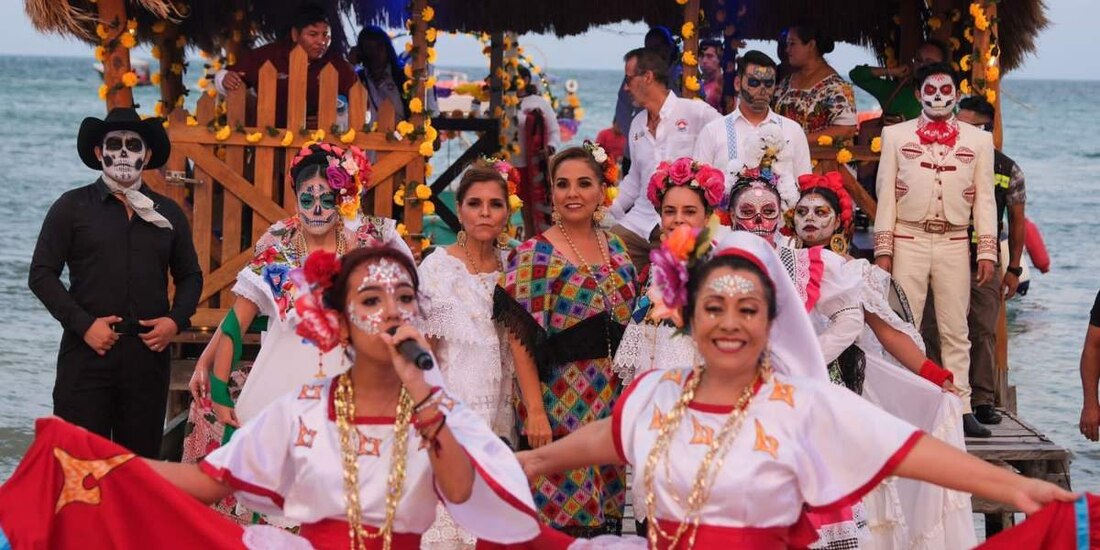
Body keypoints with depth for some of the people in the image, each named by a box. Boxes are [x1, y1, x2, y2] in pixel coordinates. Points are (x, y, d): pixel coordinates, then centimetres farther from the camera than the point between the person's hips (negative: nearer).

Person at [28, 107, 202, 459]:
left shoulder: (168, 213, 14)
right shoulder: (72, 207, 4)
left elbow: (190, 276, 19)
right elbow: (41, 274, 0)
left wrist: (176, 320, 0)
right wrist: (83, 324, -10)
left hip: (149, 353, 3)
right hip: (87, 352, -3)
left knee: (142, 457, 6)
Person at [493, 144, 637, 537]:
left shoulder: (617, 250, 10)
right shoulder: (534, 254, -7)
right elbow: (521, 340, -11)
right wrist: (534, 411, -17)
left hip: (614, 401, 5)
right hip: (560, 402, -5)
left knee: (604, 512, 10)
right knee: (559, 518, -2)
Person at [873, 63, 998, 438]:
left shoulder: (979, 140, 11)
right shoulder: (896, 135, 8)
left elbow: (984, 199, 9)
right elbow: (886, 194, 5)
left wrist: (987, 251, 2)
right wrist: (883, 249, -2)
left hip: (955, 243, 1)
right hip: (908, 241, -1)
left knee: (956, 330, 4)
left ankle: (961, 407, 6)